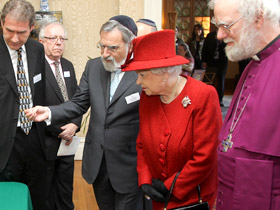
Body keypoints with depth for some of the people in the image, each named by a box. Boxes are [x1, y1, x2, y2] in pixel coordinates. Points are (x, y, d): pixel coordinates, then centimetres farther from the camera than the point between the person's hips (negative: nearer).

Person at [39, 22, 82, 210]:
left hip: (67, 141, 6)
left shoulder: (68, 66, 11)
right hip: (46, 143, -6)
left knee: (66, 195, 16)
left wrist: (74, 124, -6)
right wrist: (59, 131, -12)